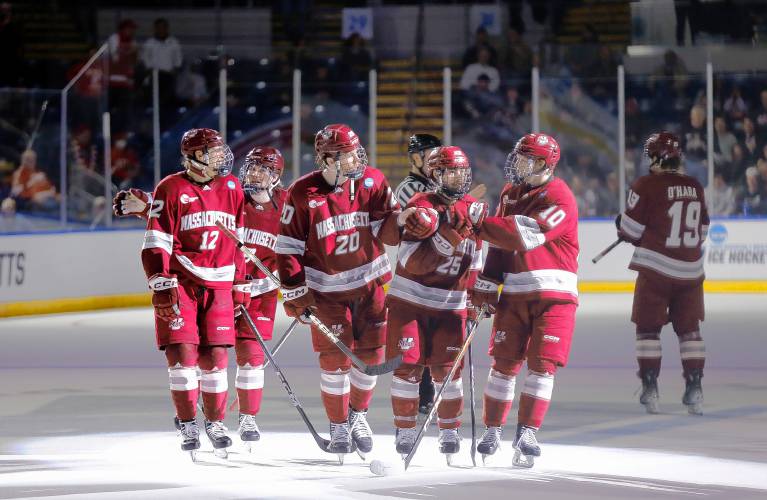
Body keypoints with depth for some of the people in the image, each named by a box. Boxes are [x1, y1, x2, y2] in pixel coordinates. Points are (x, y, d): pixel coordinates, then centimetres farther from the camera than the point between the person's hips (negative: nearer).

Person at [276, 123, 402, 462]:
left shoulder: (372, 182, -6)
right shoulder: (302, 193, -13)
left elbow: (387, 231, -4)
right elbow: (287, 247, -7)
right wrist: (294, 291, -10)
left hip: (369, 284, 3)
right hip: (326, 289, -3)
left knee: (370, 355, 7)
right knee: (335, 359, -1)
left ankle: (358, 416, 31)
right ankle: (338, 428, 15)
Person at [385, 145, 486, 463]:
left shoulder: (472, 210, 4)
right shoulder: (422, 206, -13)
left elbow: (475, 263, 15)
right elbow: (413, 263, -26)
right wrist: (450, 233, -33)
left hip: (450, 305, 3)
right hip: (408, 300, -3)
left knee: (447, 368, -1)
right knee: (408, 365, -2)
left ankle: (450, 431, 10)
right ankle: (405, 430, 9)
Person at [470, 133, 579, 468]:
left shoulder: (558, 198, -13)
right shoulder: (511, 193, 11)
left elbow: (525, 235, -27)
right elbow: (501, 243, 17)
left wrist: (479, 225, -26)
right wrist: (485, 286, 9)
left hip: (554, 293, -5)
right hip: (515, 292, 5)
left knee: (542, 363, -9)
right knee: (504, 361, 3)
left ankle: (527, 433, -5)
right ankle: (493, 429, 13)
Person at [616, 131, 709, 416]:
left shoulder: (646, 186, -10)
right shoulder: (695, 188, 6)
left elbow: (631, 230, -6)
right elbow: (701, 231, 14)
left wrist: (621, 226, 16)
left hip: (656, 270, -4)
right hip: (691, 271, 4)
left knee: (648, 328, 7)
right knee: (689, 329, 11)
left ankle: (650, 389, 3)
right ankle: (694, 390, 6)